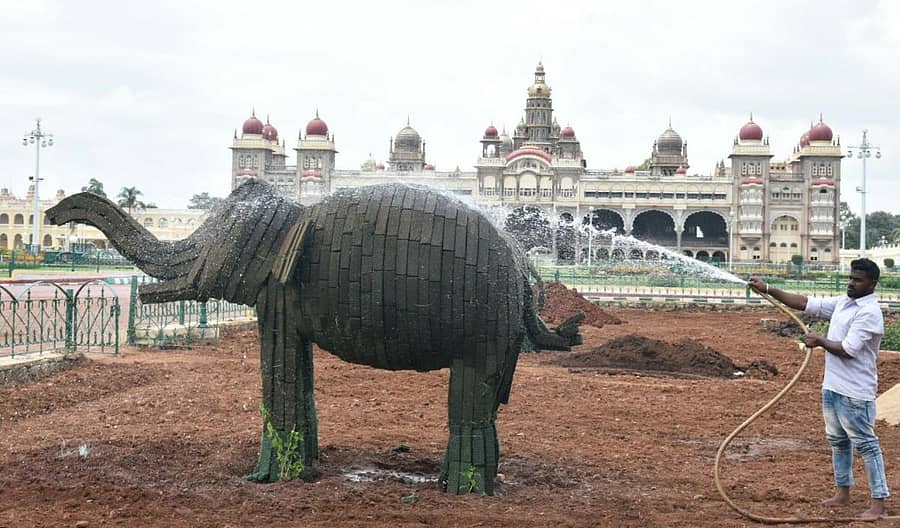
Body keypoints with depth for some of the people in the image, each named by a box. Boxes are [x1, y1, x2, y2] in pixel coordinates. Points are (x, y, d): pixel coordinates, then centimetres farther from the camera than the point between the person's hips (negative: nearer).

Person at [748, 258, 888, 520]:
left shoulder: (869, 312, -18)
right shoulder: (842, 302, 9)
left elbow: (848, 350, -23)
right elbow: (806, 304, 10)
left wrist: (820, 341, -8)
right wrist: (768, 289, 4)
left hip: (855, 392, -9)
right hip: (832, 387, 9)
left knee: (866, 444, -4)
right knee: (838, 441, 18)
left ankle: (878, 502, 1)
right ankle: (843, 493, 31)